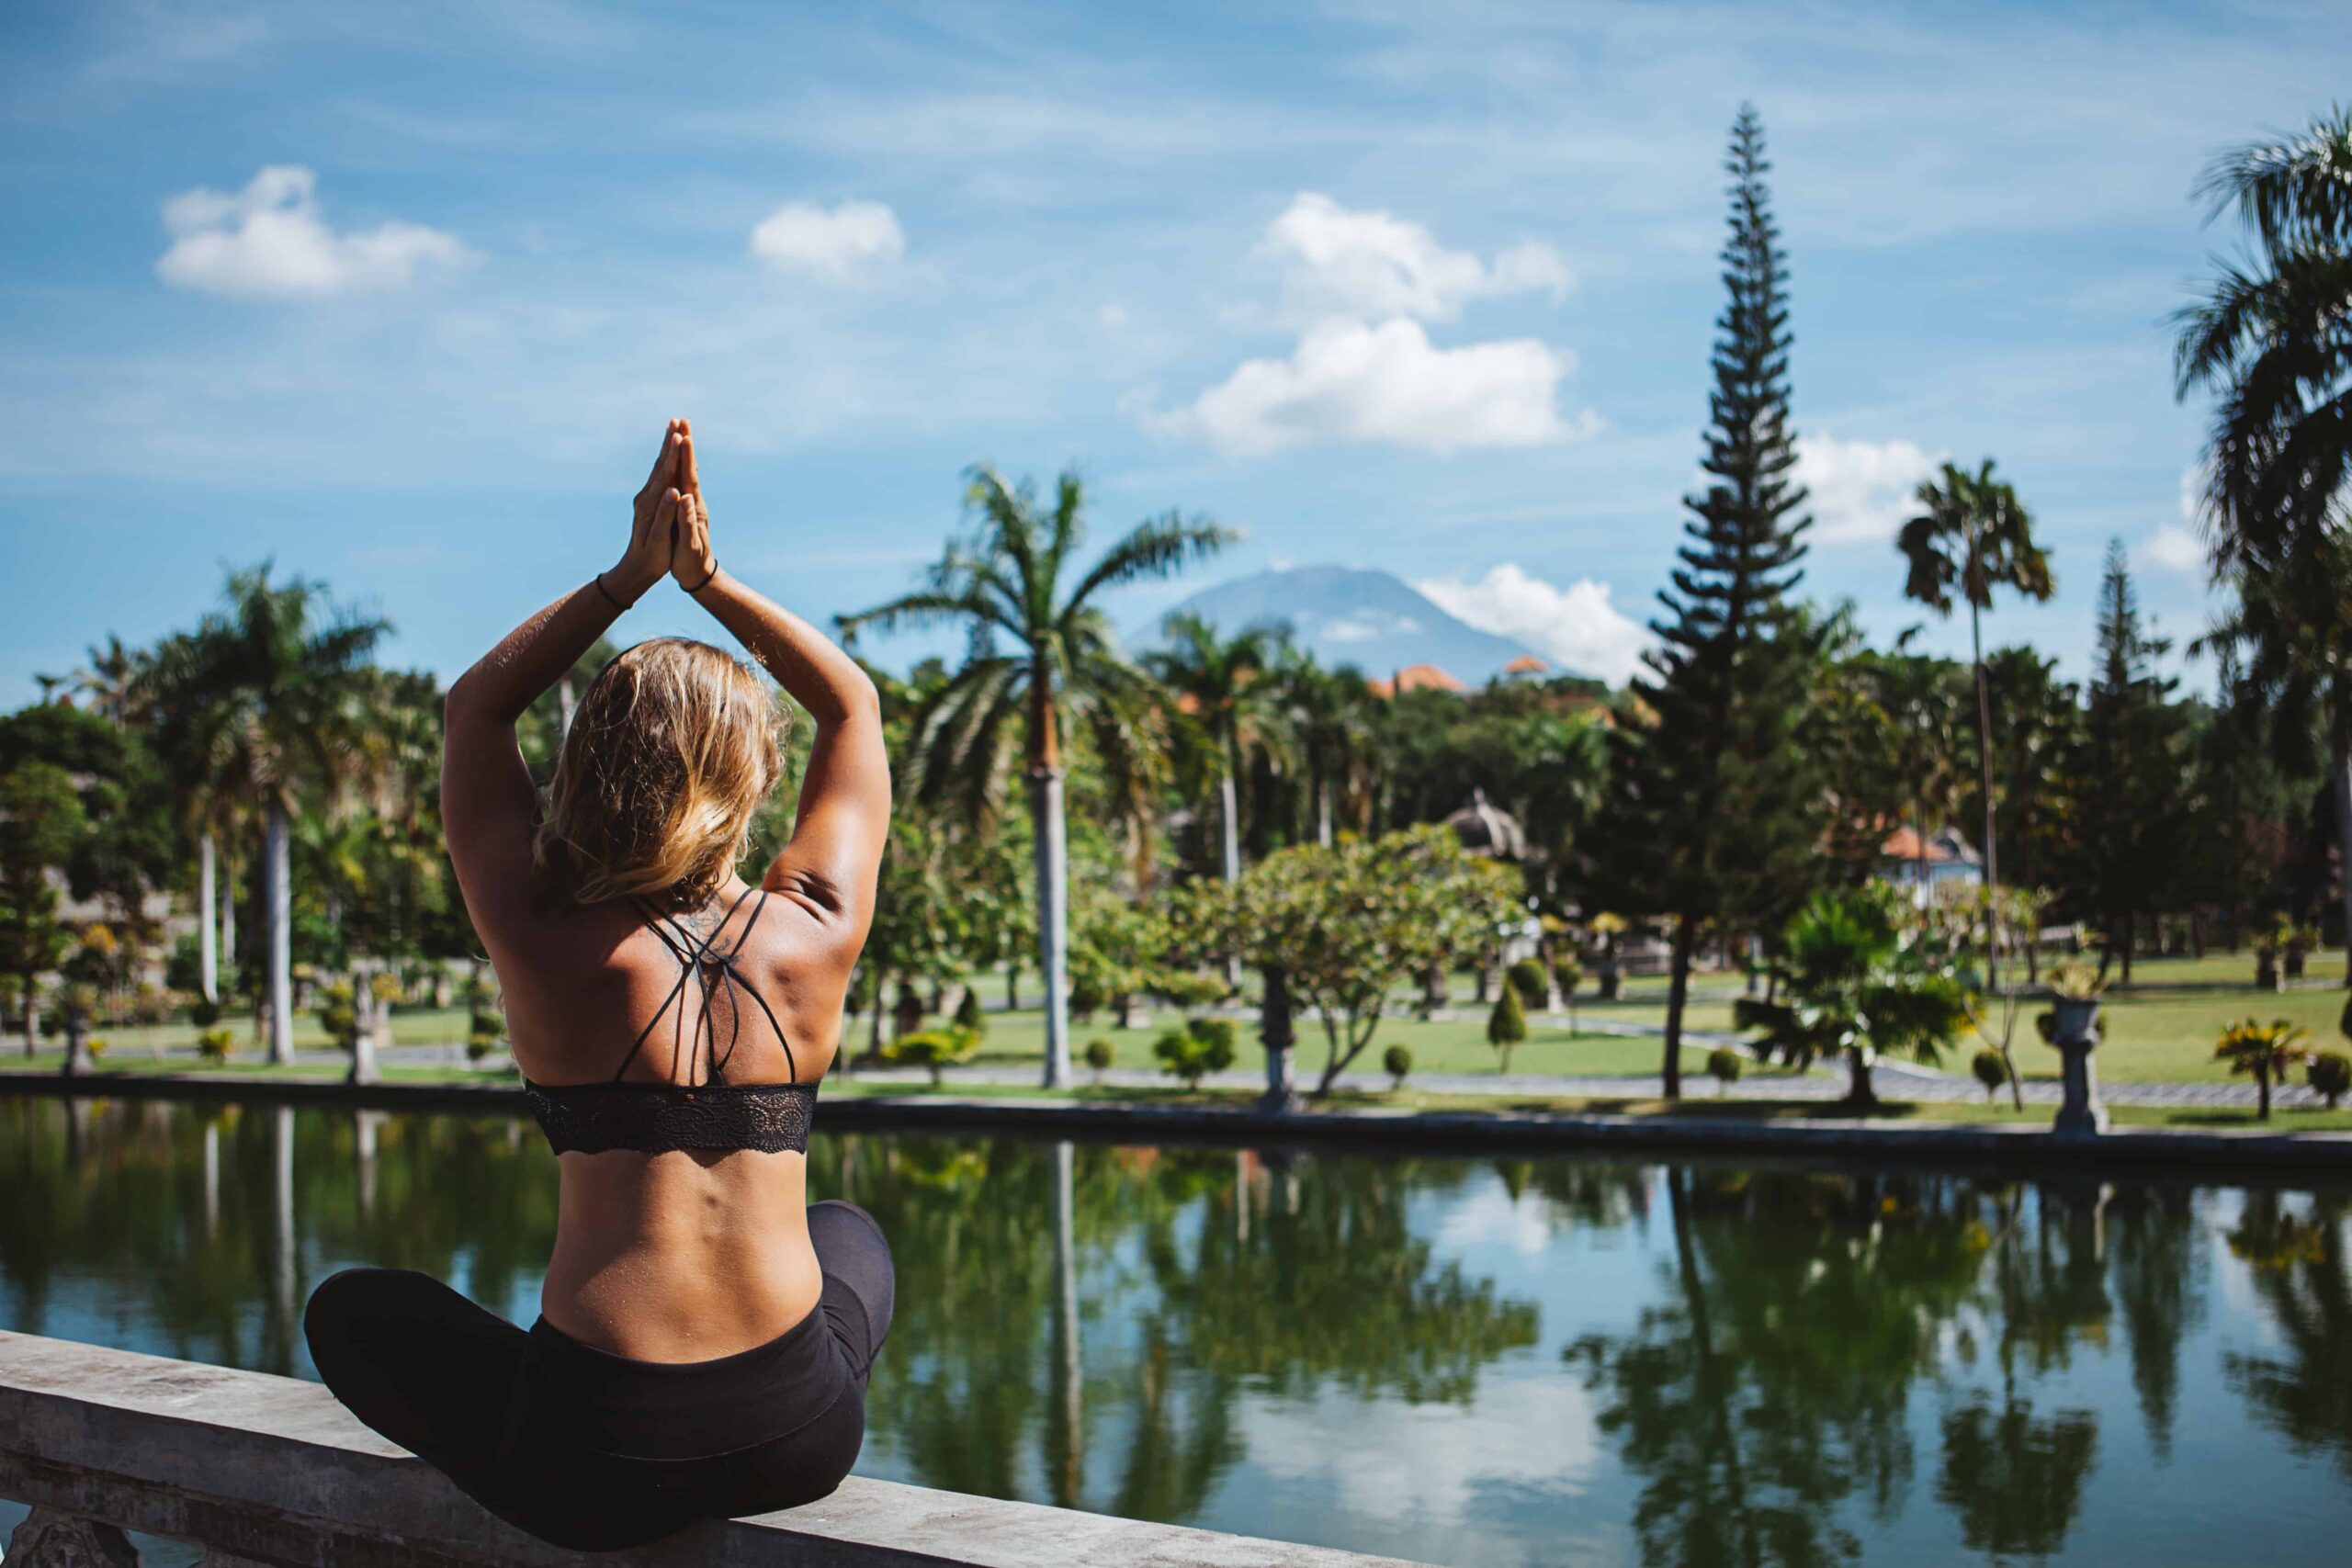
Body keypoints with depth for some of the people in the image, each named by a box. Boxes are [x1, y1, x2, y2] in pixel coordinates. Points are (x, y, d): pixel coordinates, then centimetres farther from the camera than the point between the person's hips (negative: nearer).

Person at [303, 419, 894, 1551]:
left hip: (596, 1466, -2)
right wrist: (707, 576, 5)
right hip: (798, 1439, 2)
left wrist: (631, 574, 5)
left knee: (352, 1308, 27)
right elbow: (853, 706, 13)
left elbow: (477, 706, 8)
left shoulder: (548, 946, -9)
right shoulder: (813, 937, -5)